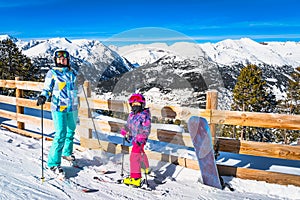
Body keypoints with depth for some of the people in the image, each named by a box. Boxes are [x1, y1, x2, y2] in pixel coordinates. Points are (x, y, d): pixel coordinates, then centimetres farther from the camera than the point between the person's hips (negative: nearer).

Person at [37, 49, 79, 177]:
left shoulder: (73, 72, 9)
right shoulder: (52, 73, -3)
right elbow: (47, 89, -3)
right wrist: (43, 97, -22)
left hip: (72, 108, 5)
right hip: (58, 108, -5)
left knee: (71, 131, 19)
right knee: (61, 134, -12)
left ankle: (67, 152, 42)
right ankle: (53, 163, -3)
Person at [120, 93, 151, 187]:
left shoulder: (145, 115, -16)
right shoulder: (131, 115, 7)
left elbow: (146, 129, -22)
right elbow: (128, 125, 23)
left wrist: (141, 138, -30)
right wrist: (125, 132, 11)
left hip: (140, 139, -9)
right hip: (134, 138, 9)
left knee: (134, 156, -18)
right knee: (141, 153, 29)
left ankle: (135, 178, -19)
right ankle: (146, 168, 54)